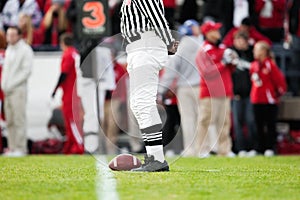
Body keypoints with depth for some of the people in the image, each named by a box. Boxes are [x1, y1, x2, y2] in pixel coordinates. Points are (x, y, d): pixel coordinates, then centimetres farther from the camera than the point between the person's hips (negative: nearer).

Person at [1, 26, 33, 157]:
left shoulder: (25, 50, -7)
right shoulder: (9, 50, 18)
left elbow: (26, 71, -13)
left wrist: (11, 85, -15)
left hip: (18, 90, -8)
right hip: (7, 91, 8)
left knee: (19, 120, -9)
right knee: (10, 121, 7)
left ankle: (20, 148, -8)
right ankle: (12, 148, 10)